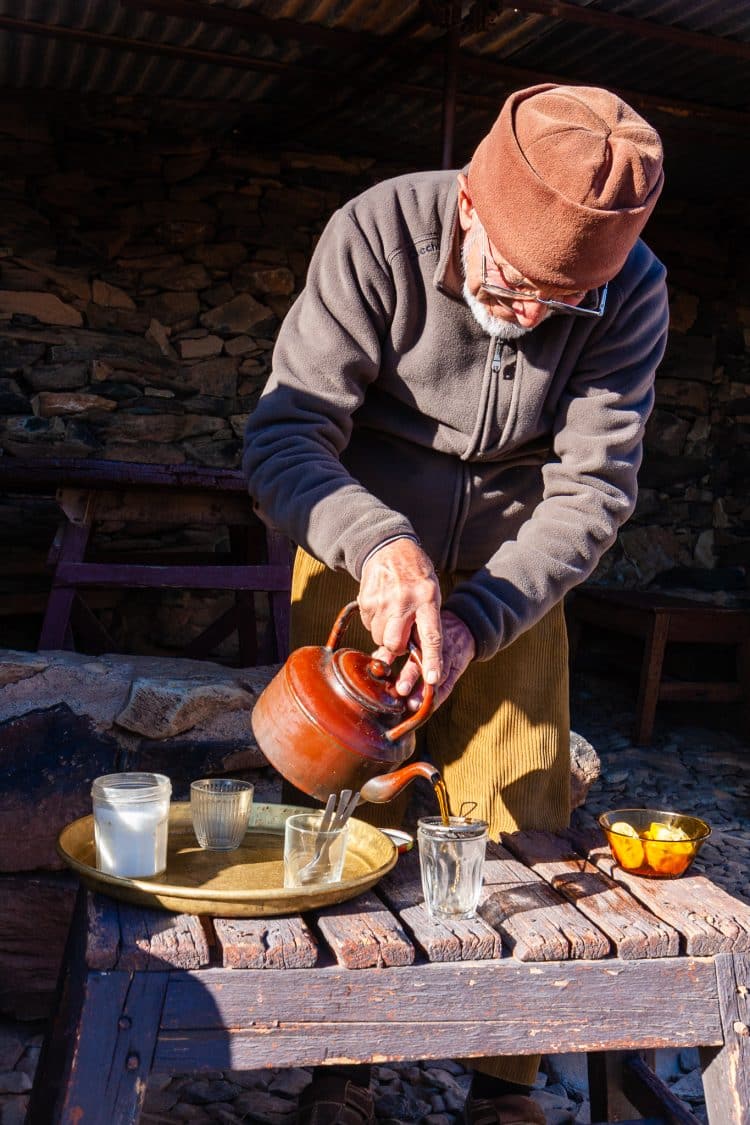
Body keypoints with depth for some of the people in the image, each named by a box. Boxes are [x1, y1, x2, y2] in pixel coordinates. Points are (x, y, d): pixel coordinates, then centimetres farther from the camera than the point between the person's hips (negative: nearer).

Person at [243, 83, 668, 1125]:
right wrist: (380, 545, -43)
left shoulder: (634, 291, -16)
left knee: (519, 832, 1)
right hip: (359, 555, -1)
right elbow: (284, 436, -24)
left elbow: (591, 490, -17)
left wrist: (473, 621, -30)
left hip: (515, 580, 2)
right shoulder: (377, 233, -22)